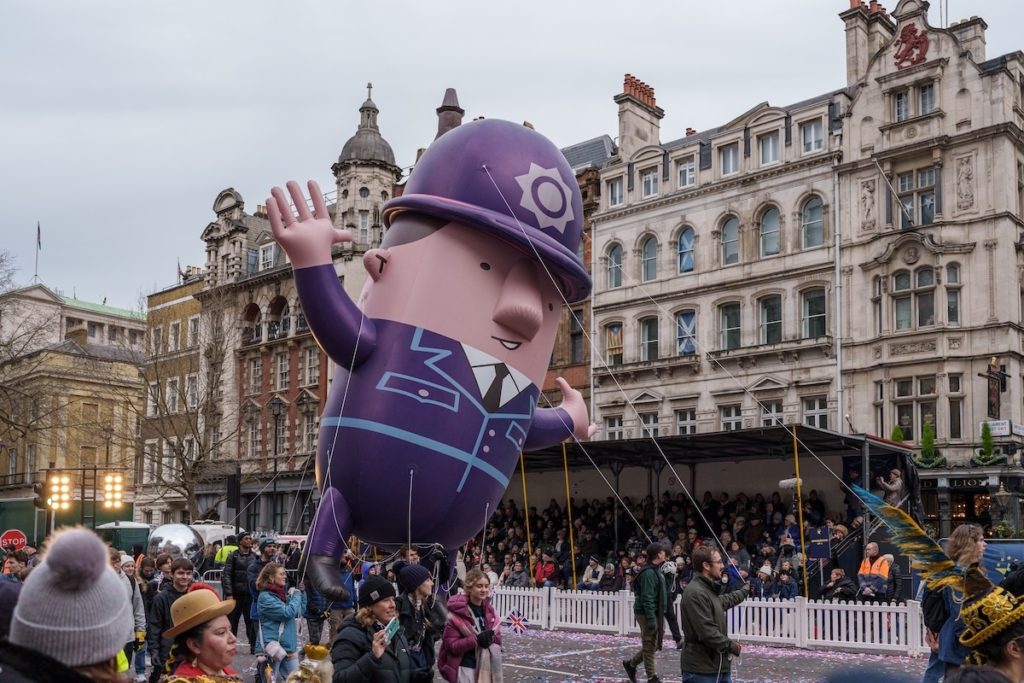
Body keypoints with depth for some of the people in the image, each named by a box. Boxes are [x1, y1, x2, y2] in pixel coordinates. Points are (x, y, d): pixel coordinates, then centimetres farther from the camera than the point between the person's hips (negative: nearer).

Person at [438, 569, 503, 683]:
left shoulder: (490, 610, 5)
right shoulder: (458, 613, -13)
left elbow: (498, 637, 12)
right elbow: (451, 645, -15)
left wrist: (491, 639, -12)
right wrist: (477, 639, -25)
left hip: (486, 667, 6)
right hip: (466, 669, -6)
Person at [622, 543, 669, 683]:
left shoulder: (656, 570, 13)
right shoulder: (648, 572, -19)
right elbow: (647, 598, -23)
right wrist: (651, 618, -25)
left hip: (657, 612, 10)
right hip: (648, 613, -10)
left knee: (655, 644, 14)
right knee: (650, 645, -1)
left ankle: (631, 663, 27)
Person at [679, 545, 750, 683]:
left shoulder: (708, 589, 12)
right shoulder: (695, 593, -22)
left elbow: (722, 601, 37)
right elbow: (707, 632, -26)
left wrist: (744, 592, 50)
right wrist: (731, 646, -13)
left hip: (718, 665, 10)